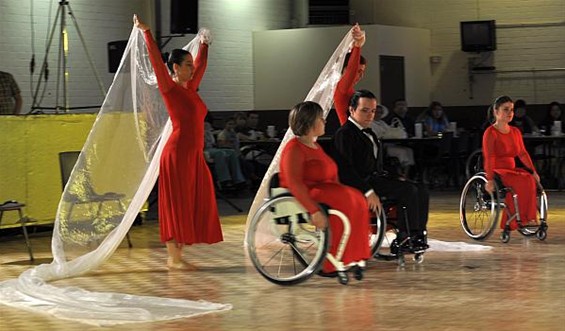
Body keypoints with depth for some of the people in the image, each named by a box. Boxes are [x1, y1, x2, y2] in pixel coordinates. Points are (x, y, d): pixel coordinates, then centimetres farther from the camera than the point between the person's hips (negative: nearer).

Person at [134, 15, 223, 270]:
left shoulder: (190, 89, 14)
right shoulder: (170, 88, -7)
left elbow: (201, 66, 30)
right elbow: (156, 61, -15)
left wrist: (204, 45, 39)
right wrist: (146, 33, -17)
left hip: (194, 155, 8)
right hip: (177, 154, -8)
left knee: (192, 205, 8)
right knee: (176, 205, -4)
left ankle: (177, 256, 14)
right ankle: (173, 258, 1)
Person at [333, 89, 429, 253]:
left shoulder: (368, 133, 22)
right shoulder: (344, 134, -9)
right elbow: (345, 170, -19)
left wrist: (391, 178, 8)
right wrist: (368, 192, -25)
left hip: (376, 178, 10)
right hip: (362, 182, -10)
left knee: (421, 190, -3)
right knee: (408, 190, -23)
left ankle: (418, 236, -9)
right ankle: (405, 237, -17)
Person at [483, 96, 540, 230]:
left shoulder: (515, 132, 15)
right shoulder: (490, 133, -6)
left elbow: (522, 153, 16)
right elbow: (489, 158, -16)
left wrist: (533, 172, 4)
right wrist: (490, 179, -26)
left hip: (511, 170, 6)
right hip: (497, 171, -6)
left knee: (529, 179, -25)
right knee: (521, 181, -31)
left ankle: (528, 218, -27)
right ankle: (519, 219, -28)